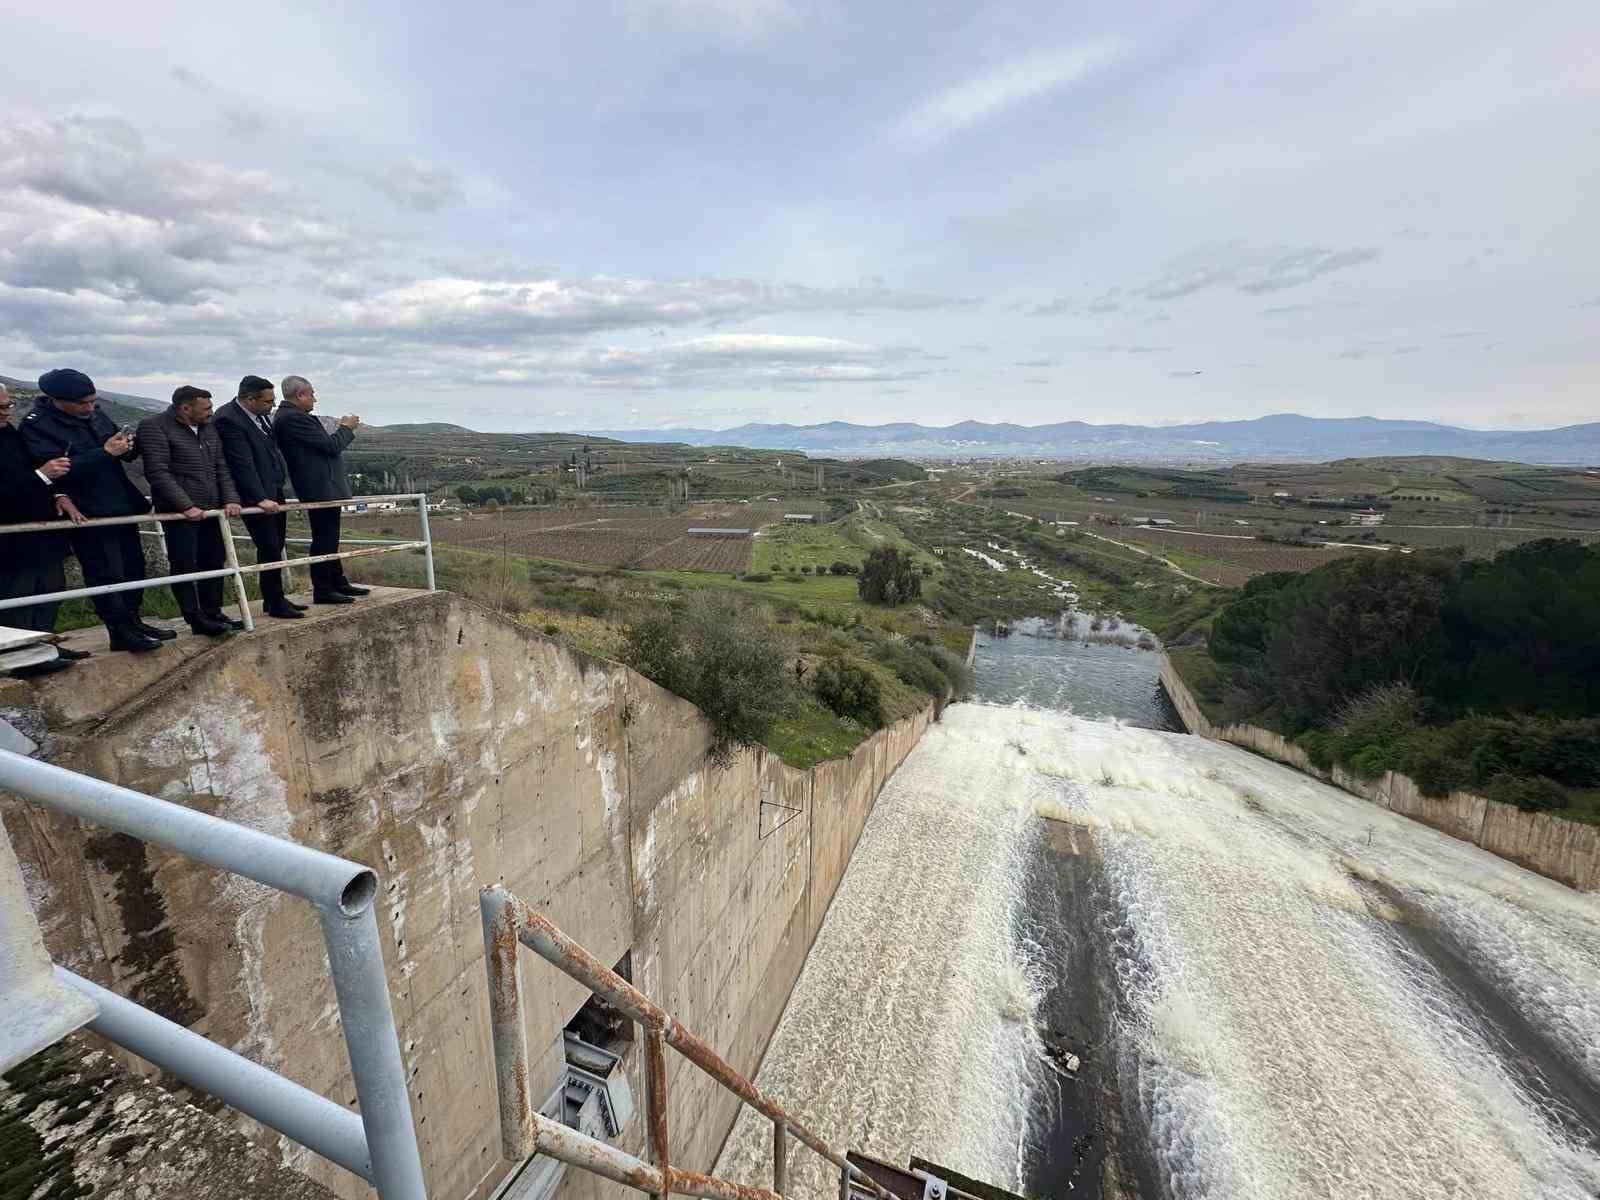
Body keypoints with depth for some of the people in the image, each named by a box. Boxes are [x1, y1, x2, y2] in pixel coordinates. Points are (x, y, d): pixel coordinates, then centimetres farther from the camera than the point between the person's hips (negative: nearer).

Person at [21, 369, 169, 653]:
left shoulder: (94, 414, 7)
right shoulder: (37, 426, -12)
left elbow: (129, 452, 14)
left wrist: (127, 444, -9)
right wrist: (106, 452, -25)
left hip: (123, 508, 7)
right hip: (88, 515, -6)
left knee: (134, 568, 12)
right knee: (107, 574, -2)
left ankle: (133, 622, 24)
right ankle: (121, 634, 6)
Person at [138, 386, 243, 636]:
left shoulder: (209, 428, 13)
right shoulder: (154, 427, -7)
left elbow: (221, 467, 13)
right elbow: (158, 473, -14)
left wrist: (230, 499, -1)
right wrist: (186, 506, -20)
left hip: (211, 509, 7)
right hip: (180, 512, -6)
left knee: (214, 561, 10)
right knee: (185, 565, -1)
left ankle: (213, 614, 20)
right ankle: (197, 620, 4)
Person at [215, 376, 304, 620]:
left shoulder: (259, 414, 6)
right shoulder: (228, 419, -18)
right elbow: (243, 464, -22)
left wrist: (281, 481, 15)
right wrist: (260, 498, -25)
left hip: (274, 490, 8)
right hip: (257, 496, -8)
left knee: (275, 548, 14)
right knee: (269, 550, -3)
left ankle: (275, 598, 24)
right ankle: (275, 605, 7)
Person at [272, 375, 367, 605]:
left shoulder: (287, 416, 15)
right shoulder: (294, 418, -18)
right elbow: (331, 446, -18)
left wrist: (342, 428, 13)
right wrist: (346, 428, -2)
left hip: (324, 487, 11)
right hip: (321, 489, -11)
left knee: (329, 539, 17)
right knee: (324, 539, -5)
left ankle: (338, 582, 26)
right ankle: (322, 590, 2)